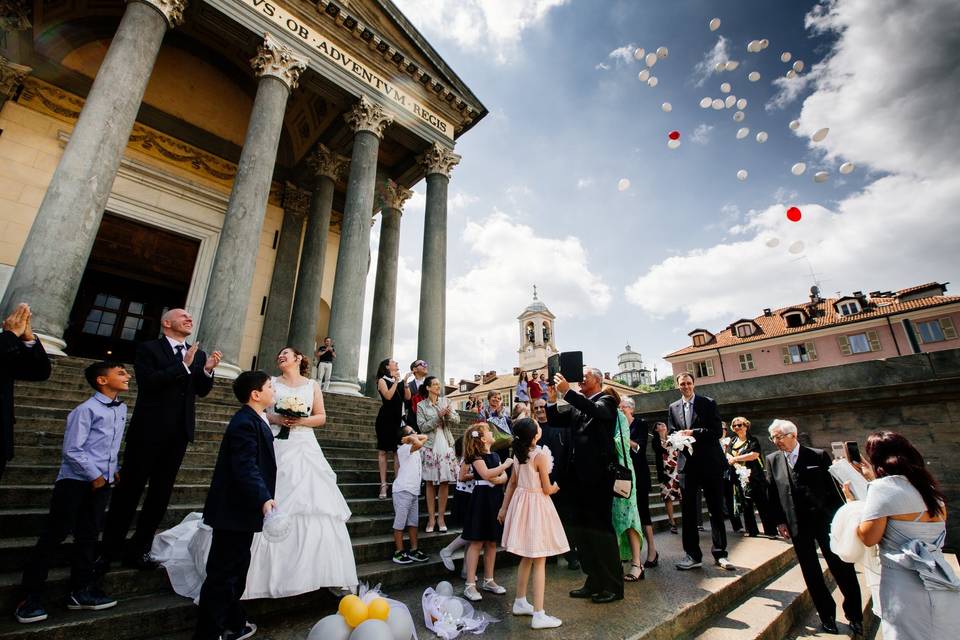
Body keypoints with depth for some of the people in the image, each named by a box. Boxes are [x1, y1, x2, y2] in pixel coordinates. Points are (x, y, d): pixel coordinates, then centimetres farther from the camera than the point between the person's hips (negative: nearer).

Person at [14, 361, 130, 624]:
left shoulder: (122, 409, 6)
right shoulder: (86, 409, -16)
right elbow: (72, 450, -15)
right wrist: (94, 476, -12)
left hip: (102, 482, 7)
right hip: (75, 481, -6)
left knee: (88, 536, 12)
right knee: (54, 535, 0)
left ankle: (81, 590, 22)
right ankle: (31, 595, 14)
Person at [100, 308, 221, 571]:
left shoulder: (198, 354, 9)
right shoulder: (148, 348, -2)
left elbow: (202, 391, 3)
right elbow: (148, 382, -17)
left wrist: (208, 370, -15)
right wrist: (183, 365, -22)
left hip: (179, 433, 5)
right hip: (148, 430, -4)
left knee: (161, 493, 11)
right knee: (129, 489, 6)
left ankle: (139, 550, 24)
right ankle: (108, 550, 21)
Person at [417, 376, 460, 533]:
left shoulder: (445, 401, 7)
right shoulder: (421, 405, 0)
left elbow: (457, 420, 4)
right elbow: (423, 427, -8)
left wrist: (449, 414, -15)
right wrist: (438, 416, -16)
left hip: (446, 445, 2)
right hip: (431, 446, -2)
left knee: (445, 481, 2)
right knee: (430, 482, 2)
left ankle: (441, 517, 12)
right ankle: (431, 517, 11)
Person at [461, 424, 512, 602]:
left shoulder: (495, 455, 13)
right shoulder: (476, 455, -9)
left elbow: (505, 476, 9)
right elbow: (486, 474, -23)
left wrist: (498, 479, -14)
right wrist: (506, 465, -17)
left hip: (496, 498, 7)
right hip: (482, 498, -7)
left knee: (492, 542, 13)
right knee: (477, 542, -3)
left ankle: (488, 581, 25)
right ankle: (470, 585, 6)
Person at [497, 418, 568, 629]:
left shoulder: (518, 453, 2)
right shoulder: (540, 455, -20)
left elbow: (512, 482, 10)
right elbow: (547, 489, -13)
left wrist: (504, 507, 17)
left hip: (520, 502, 7)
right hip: (536, 505, -7)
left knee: (527, 557, 21)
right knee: (539, 562, 3)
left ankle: (520, 603, 33)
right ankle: (538, 615, 10)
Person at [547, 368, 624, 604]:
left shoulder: (606, 401, -5)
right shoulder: (577, 405, 14)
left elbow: (595, 410, -27)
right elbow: (556, 421, 10)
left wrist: (567, 392, -33)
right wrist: (552, 400, -6)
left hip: (598, 473, -7)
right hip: (580, 474, 7)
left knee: (601, 527, 0)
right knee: (583, 529, 14)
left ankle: (613, 586, 16)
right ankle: (594, 582, 27)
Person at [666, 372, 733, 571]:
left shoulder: (708, 403, 1)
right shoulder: (673, 408, 11)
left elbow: (717, 431, -7)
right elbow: (671, 433, 9)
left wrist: (693, 433, -15)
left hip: (710, 463, -2)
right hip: (687, 463, 3)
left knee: (716, 509, 6)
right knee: (688, 510, 4)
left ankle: (720, 554, 18)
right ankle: (693, 555, 13)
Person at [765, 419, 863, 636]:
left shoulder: (818, 456, -3)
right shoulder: (772, 460, 3)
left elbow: (834, 487, -1)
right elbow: (773, 493, 5)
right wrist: (779, 521, 2)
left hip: (825, 519, -2)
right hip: (797, 525, 2)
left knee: (842, 568, 6)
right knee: (811, 572, 9)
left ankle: (854, 615, 26)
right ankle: (827, 614, 26)